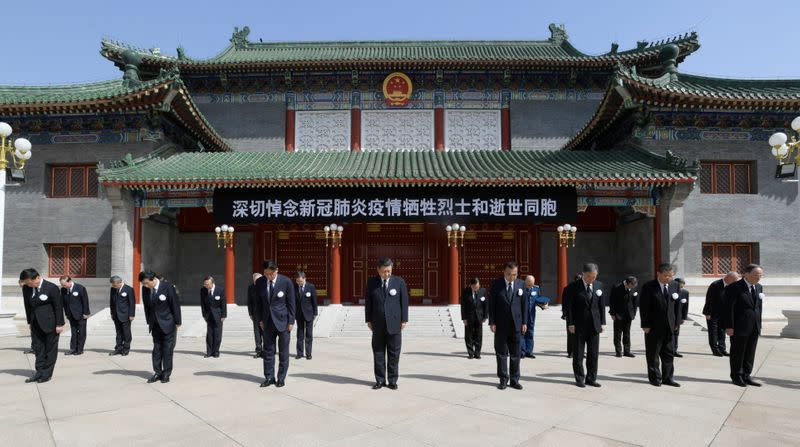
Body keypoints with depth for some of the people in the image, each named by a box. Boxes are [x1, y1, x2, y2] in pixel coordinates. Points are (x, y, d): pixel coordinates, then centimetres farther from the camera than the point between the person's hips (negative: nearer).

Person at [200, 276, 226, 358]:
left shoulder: (220, 289, -16)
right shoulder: (203, 290, -7)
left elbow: (223, 303, -10)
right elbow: (202, 303, 3)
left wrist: (223, 316, -9)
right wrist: (204, 315, 1)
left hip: (218, 314, -3)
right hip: (209, 314, 3)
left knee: (217, 333, -1)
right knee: (209, 333, 2)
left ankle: (216, 352, 7)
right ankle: (209, 352, 10)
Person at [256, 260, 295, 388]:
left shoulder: (286, 282, -10)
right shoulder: (259, 282, -1)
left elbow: (291, 303, -5)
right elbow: (258, 302, 9)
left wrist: (291, 321, -7)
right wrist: (260, 319, 5)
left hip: (282, 321, -3)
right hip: (268, 321, 3)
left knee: (283, 351, 4)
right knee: (268, 350, 7)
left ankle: (281, 378, 14)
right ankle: (269, 377, 17)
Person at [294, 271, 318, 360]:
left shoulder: (311, 287, -8)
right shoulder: (294, 287, -4)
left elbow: (314, 301, -3)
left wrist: (315, 313, -3)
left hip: (308, 313, -2)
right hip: (299, 314, 2)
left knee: (309, 335, 3)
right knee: (300, 334, 8)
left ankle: (308, 353, 8)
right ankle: (300, 353, 14)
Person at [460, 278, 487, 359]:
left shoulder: (483, 290, -2)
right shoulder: (465, 292, -6)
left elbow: (486, 304, 3)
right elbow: (463, 306, -5)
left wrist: (485, 316, -1)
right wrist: (464, 318, -9)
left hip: (479, 317, 1)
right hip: (469, 317, -1)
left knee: (478, 336, 3)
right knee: (469, 337, 3)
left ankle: (477, 353, 12)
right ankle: (470, 353, 13)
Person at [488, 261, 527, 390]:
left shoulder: (521, 284, 3)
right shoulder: (496, 284, -4)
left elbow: (524, 304, 6)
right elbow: (491, 304, -3)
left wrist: (524, 322, 1)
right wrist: (492, 322, -8)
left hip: (516, 324, 2)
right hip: (501, 325, -2)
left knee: (515, 353, 7)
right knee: (501, 353, 4)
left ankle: (514, 379, 16)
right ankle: (503, 379, 13)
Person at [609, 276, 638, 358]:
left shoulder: (634, 289, -1)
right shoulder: (617, 288, -14)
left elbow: (635, 302, 8)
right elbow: (612, 301, -9)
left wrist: (633, 313, 4)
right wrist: (612, 313, -9)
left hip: (628, 315, 4)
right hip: (618, 314, -4)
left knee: (627, 333, 8)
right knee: (618, 333, 3)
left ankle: (626, 351, 15)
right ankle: (618, 351, 10)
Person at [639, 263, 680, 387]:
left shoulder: (674, 286, 5)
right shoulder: (648, 287, -10)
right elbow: (643, 307, -10)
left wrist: (677, 322, 5)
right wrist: (645, 325, -13)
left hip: (669, 326, 5)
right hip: (653, 326, -4)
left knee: (668, 354, 10)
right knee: (653, 354, 5)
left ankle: (667, 378, 21)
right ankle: (655, 378, 16)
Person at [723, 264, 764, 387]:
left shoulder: (759, 287, 10)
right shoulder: (734, 288, -13)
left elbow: (759, 306, 15)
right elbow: (728, 308, -15)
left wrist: (759, 324, 10)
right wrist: (729, 326, -18)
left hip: (754, 328, 7)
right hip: (739, 328, -6)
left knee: (750, 354, 13)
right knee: (737, 354, 6)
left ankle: (746, 376, 24)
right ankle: (736, 376, 19)